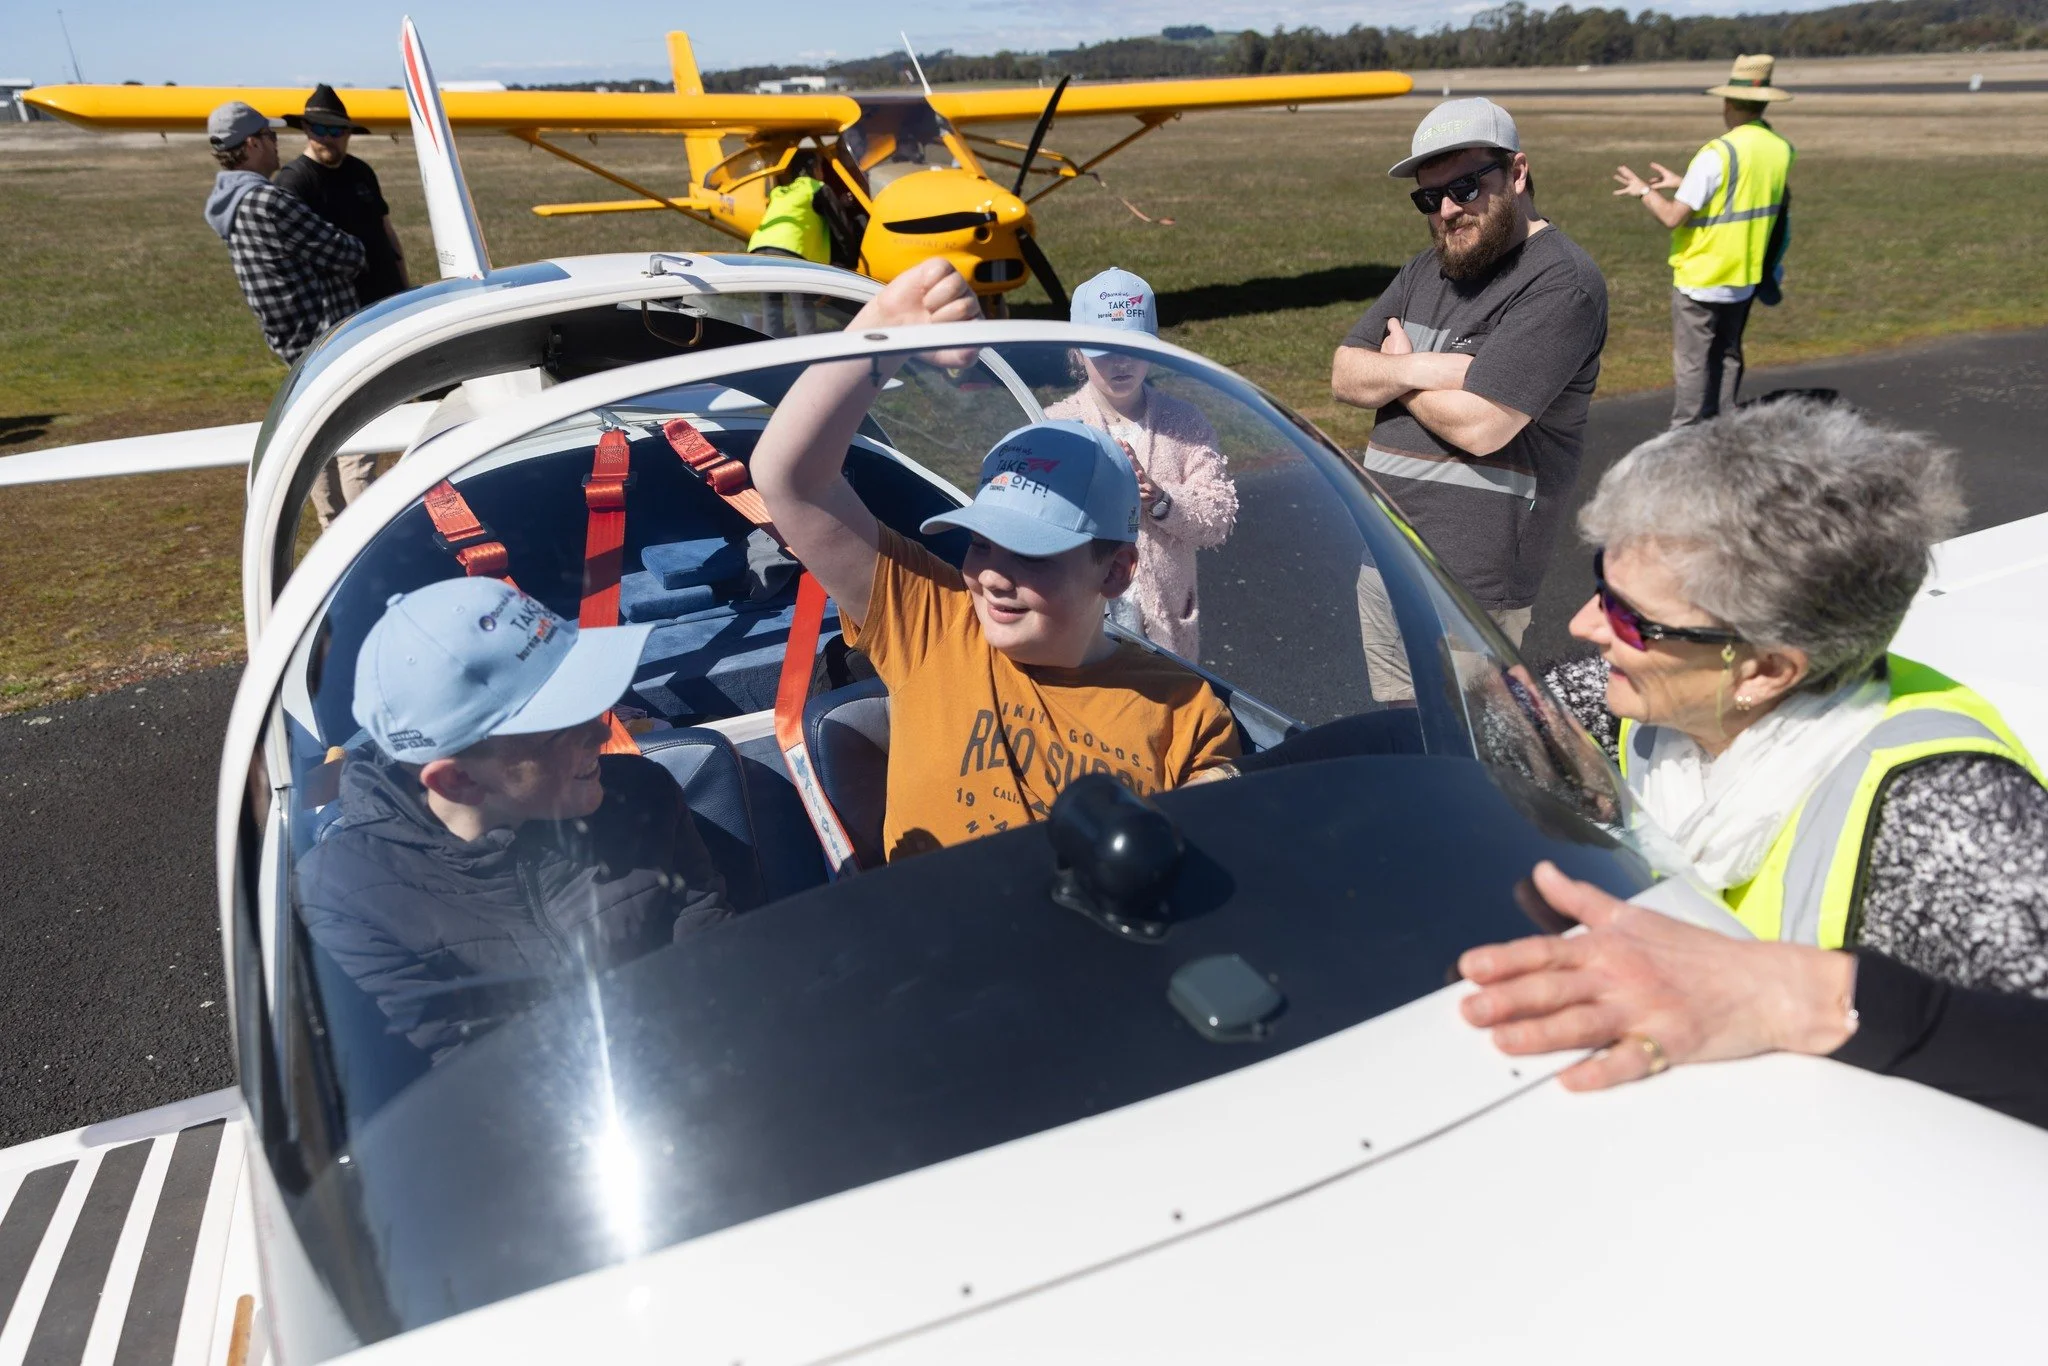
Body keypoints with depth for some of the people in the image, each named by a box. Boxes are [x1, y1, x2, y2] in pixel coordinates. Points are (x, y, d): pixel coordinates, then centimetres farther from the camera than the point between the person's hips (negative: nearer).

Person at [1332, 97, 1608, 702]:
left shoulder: (1561, 283, -14)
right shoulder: (1427, 270, 14)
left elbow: (1480, 425, -23)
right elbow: (1345, 376, 6)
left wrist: (1393, 372, -5)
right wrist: (1420, 370, -15)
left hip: (1469, 589, -8)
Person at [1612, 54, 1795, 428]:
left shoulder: (1718, 153, -21)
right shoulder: (1780, 150, 1)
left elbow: (1673, 217, -21)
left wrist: (1643, 190, -4)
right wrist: (1684, 183, 15)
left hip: (1701, 280, -7)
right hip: (1745, 277, 7)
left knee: (1691, 365, 1)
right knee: (1727, 358, 18)